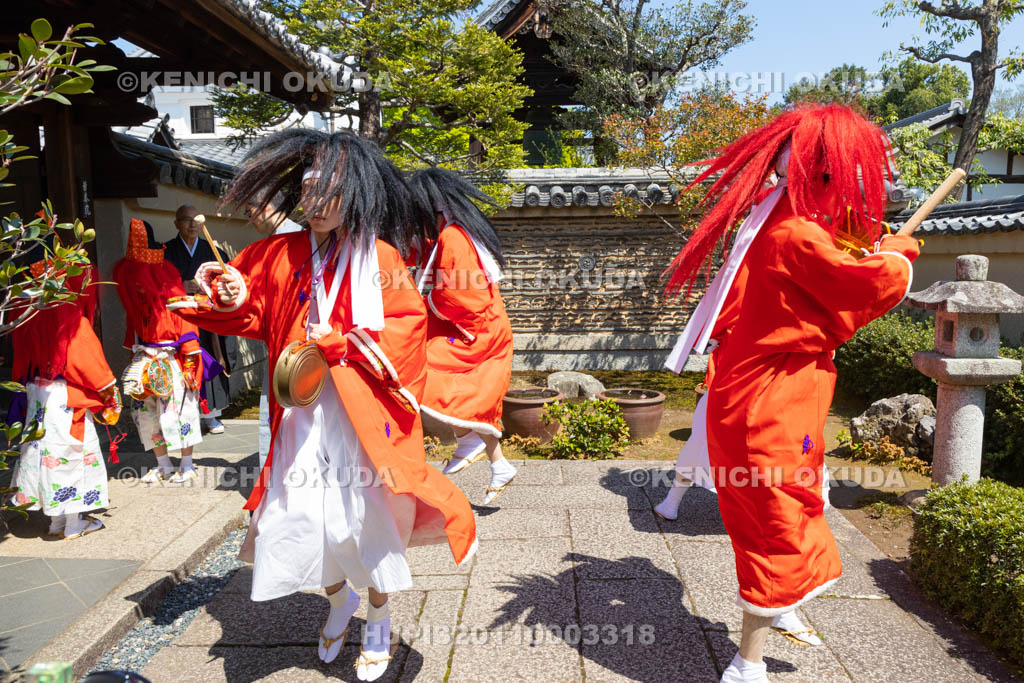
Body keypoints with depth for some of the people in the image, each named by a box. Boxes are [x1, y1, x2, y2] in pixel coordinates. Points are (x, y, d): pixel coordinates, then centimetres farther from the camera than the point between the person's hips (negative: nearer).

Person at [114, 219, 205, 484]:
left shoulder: (166, 270, -8)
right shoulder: (125, 271, 5)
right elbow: (133, 313, 13)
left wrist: (189, 350, -15)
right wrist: (133, 349, 14)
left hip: (172, 353, -5)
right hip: (144, 353, 6)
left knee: (177, 404, -2)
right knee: (144, 405, 8)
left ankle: (187, 465, 11)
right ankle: (163, 465, 21)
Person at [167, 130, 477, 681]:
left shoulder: (378, 257, -4)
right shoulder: (283, 254, 8)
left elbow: (406, 326, -12)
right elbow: (260, 318, 17)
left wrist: (336, 343, -18)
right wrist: (234, 301, -5)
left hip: (359, 413, -4)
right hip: (300, 414, 4)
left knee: (364, 517, 4)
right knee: (298, 517, 6)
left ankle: (378, 624, 31)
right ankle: (338, 600, 39)